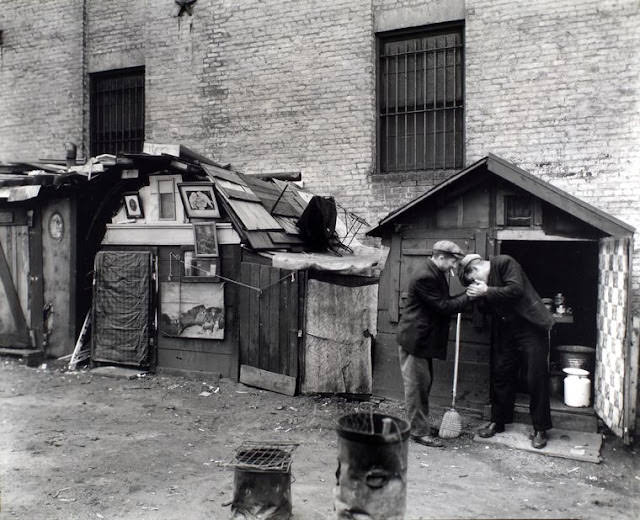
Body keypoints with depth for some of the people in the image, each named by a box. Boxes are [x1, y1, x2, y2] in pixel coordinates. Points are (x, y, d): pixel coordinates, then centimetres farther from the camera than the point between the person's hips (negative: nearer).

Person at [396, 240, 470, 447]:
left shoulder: (436, 275, 11)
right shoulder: (425, 278, -22)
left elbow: (444, 302, 16)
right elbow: (443, 306, -22)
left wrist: (467, 294, 5)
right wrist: (469, 296, -13)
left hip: (423, 339, 10)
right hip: (414, 340, -10)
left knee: (424, 384, 17)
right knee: (417, 386, -1)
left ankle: (422, 425, 30)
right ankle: (419, 431, 9)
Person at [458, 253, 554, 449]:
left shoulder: (504, 263, -13)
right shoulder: (481, 282, 8)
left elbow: (516, 290, -24)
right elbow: (489, 309, 8)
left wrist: (486, 291, -22)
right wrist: (478, 297, -10)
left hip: (531, 327, -7)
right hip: (506, 331, 7)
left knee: (536, 379, -2)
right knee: (501, 376, 10)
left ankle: (540, 430, 9)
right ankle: (497, 422, 23)